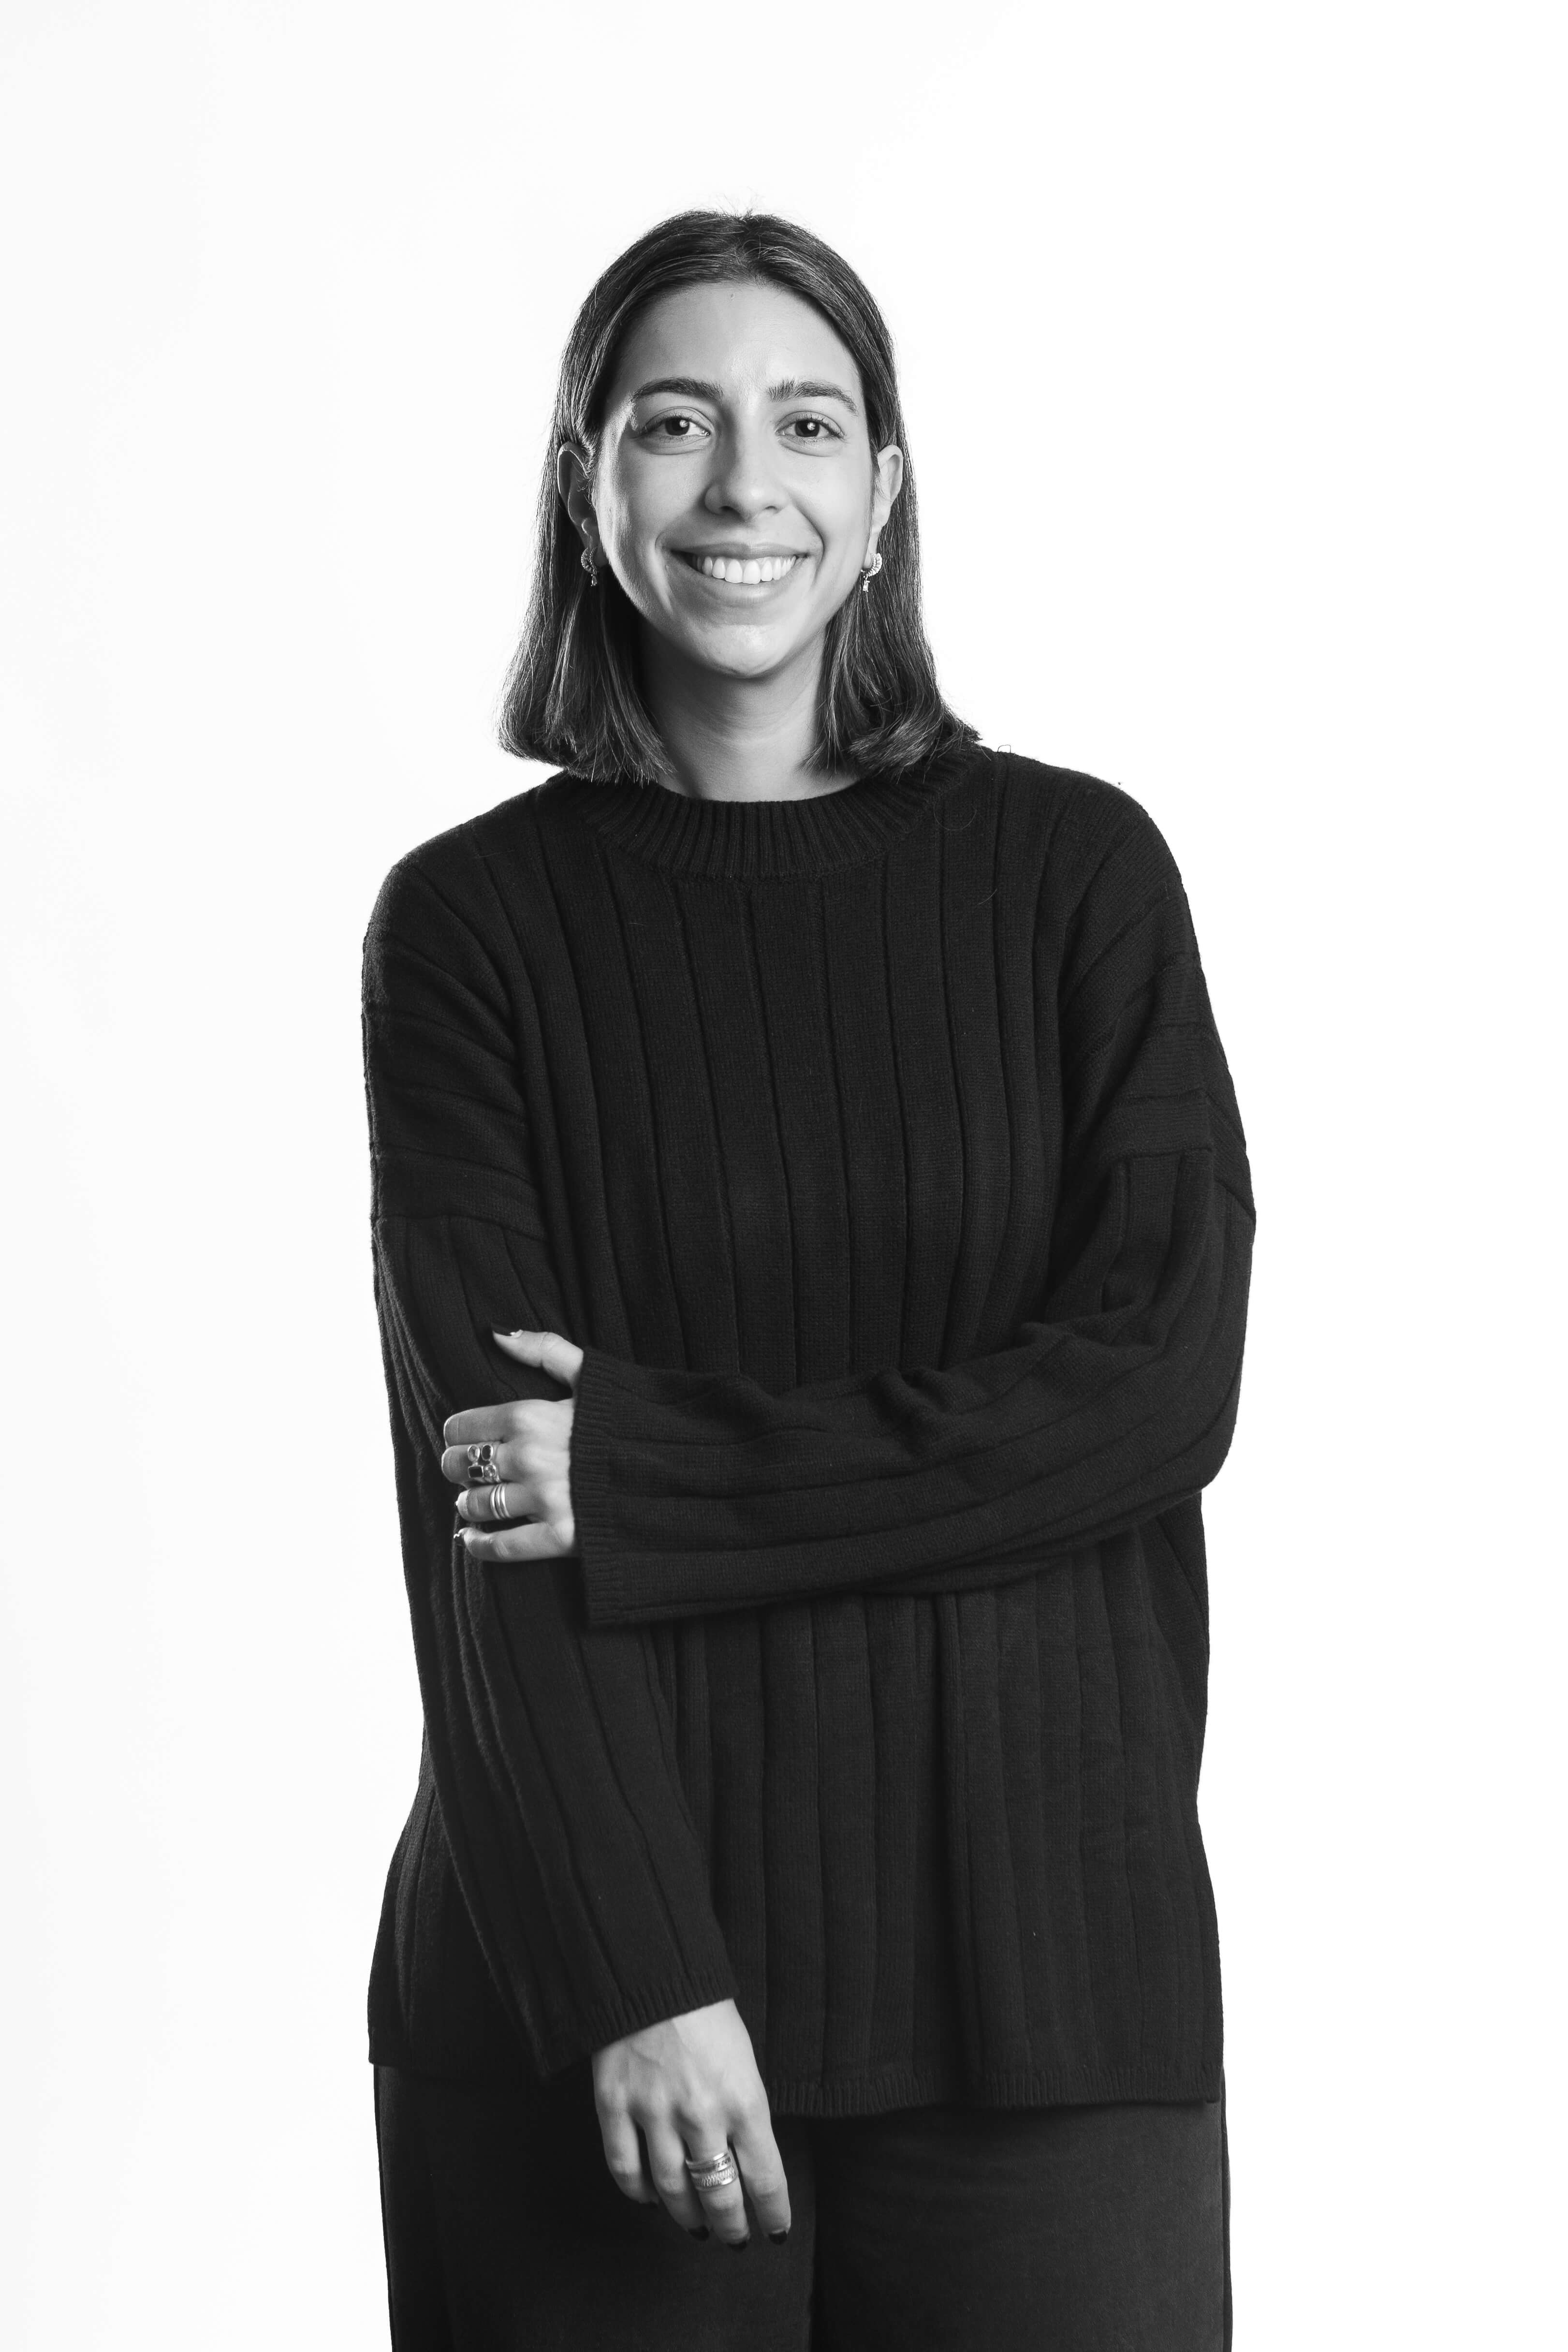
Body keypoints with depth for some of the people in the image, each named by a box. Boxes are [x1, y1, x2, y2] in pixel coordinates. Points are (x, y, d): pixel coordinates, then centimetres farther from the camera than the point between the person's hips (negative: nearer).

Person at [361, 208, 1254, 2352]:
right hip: (594, 1974, 0)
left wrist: (649, 1476, -12)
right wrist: (636, 1981, -16)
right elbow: (475, 1493, -6)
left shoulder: (1077, 870, 3)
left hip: (1036, 1944, 1)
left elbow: (1164, 1388, -6)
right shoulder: (475, 923, 1)